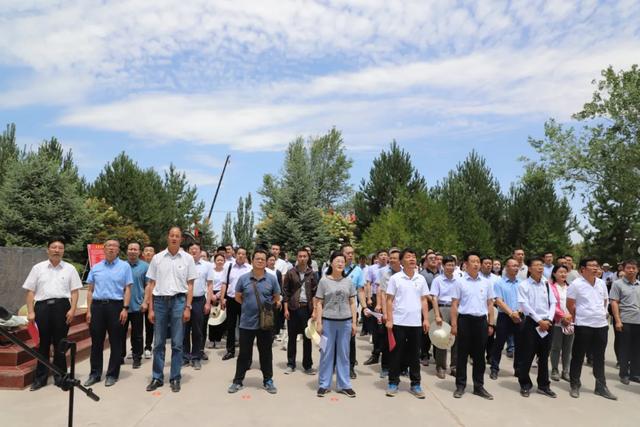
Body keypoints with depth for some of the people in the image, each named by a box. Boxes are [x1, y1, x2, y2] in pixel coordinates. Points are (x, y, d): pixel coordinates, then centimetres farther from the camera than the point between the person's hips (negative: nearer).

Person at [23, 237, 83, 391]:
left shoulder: (69, 268, 7)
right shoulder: (38, 268, 8)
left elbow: (74, 291, 4)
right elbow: (30, 291, 7)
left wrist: (72, 309, -7)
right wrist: (31, 312, -2)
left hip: (62, 306, -1)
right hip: (42, 306, 1)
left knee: (60, 343, 6)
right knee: (43, 343, 7)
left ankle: (60, 376, 18)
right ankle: (40, 378, 19)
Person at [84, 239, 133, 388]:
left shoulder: (124, 266, 3)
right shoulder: (96, 267, 12)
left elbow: (127, 289, -1)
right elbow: (90, 290, 12)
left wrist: (125, 308, -10)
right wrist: (89, 310, 5)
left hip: (115, 305, -3)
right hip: (97, 305, 3)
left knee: (115, 343, 4)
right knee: (96, 342, 8)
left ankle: (112, 374, 15)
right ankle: (95, 374, 20)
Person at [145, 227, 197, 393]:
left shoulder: (187, 258, 2)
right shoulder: (157, 258, 5)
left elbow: (190, 285, 3)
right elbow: (151, 284, 7)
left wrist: (187, 307, -5)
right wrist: (150, 308, 2)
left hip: (179, 301, -1)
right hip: (160, 301, 1)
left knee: (177, 344, 4)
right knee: (158, 343, 9)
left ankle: (175, 379, 15)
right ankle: (157, 378, 21)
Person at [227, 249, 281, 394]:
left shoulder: (271, 279, -2)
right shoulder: (243, 278, -2)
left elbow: (276, 298, 9)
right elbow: (237, 297, 9)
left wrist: (269, 306, 0)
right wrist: (249, 306, 7)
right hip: (247, 322, 0)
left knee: (266, 353, 11)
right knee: (244, 353, 10)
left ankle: (268, 381, 24)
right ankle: (238, 381, 22)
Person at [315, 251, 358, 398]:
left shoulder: (348, 281, 6)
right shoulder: (324, 281, -2)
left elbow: (352, 303, 8)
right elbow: (319, 303, -1)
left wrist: (354, 322, 3)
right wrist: (318, 322, -7)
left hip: (345, 321, 2)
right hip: (328, 321, -2)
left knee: (343, 354, 11)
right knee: (327, 353, 6)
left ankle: (344, 385, 22)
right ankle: (324, 384, 19)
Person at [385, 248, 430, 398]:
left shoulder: (421, 279, 6)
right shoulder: (395, 278, -3)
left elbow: (424, 300, 10)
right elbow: (389, 300, -3)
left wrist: (426, 319, 2)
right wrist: (389, 320, -9)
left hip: (416, 323, 3)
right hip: (398, 322, -3)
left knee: (414, 355, 11)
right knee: (396, 354, 6)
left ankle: (415, 384, 21)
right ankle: (393, 383, 18)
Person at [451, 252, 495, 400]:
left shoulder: (486, 282, 7)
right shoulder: (460, 282, -2)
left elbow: (490, 304, 11)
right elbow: (454, 304, -1)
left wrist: (490, 324, 7)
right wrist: (454, 324, -6)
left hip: (481, 320, 3)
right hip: (465, 319, -3)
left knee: (479, 355, 10)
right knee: (462, 354, 5)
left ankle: (479, 386, 21)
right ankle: (460, 385, 16)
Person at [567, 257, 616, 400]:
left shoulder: (601, 283, 6)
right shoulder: (576, 284, -11)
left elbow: (605, 301, 19)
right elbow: (569, 305, -5)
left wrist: (602, 314, 12)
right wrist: (579, 317, 5)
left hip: (602, 325, 5)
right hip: (583, 325, -5)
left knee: (599, 357, 14)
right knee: (578, 356, 4)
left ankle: (601, 386, 24)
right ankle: (575, 385, 15)